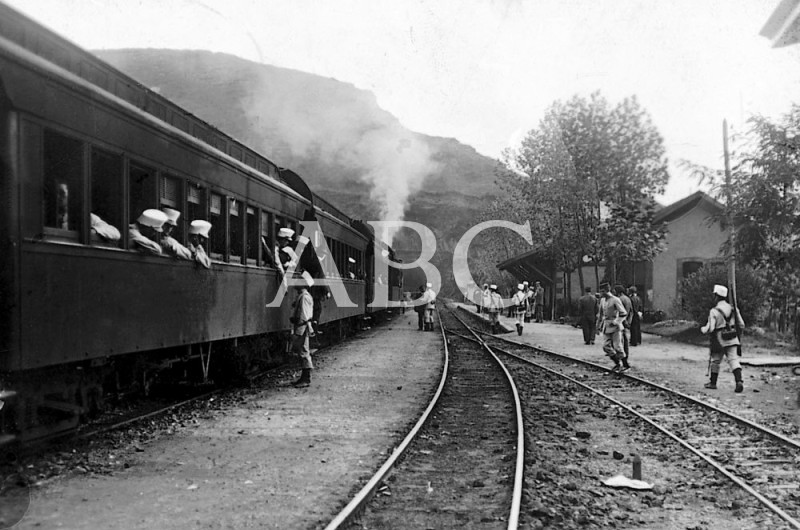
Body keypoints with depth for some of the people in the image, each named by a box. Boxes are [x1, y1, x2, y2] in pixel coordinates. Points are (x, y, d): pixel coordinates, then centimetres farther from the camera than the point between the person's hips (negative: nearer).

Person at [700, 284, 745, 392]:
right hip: (732, 340, 4)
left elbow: (710, 328, -18)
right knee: (733, 360, -1)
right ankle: (739, 381, -20)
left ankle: (713, 383, 24)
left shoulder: (714, 311, -15)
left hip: (719, 341, -4)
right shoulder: (733, 308, 2)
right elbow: (741, 325, 8)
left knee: (715, 361, 13)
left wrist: (702, 330, 3)